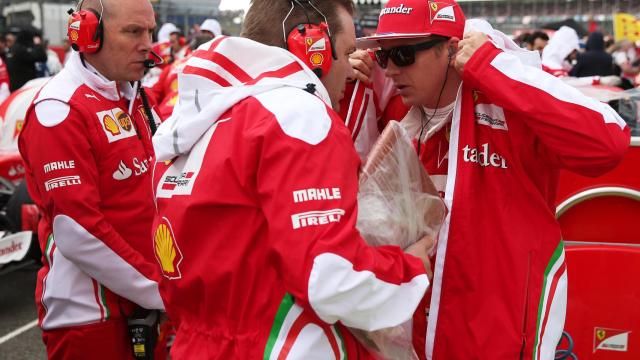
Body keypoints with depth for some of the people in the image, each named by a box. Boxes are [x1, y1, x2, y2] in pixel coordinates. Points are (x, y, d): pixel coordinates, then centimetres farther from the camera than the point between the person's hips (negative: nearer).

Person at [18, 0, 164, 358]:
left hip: (139, 303, 8)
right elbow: (78, 233, -21)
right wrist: (161, 292, -17)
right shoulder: (60, 110, -15)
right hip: (89, 313, -8)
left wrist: (164, 283, 4)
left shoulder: (129, 99, 11)